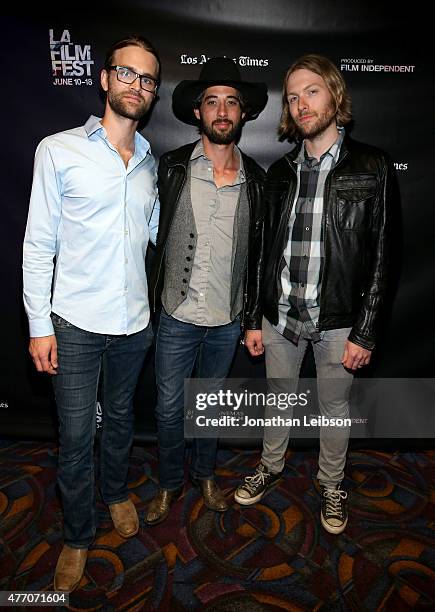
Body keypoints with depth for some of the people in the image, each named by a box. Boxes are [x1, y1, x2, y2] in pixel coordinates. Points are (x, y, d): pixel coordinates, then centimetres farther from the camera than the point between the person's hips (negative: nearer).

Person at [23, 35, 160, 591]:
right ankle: (77, 536, 33)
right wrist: (39, 325, -7)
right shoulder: (58, 151, -5)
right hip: (75, 322, -3)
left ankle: (116, 492, 48)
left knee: (120, 418, 21)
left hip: (135, 321, 4)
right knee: (75, 436, 8)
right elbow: (38, 245, -5)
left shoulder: (152, 164, 7)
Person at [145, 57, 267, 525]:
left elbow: (257, 247, 8)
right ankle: (169, 482, 37)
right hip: (177, 315, -1)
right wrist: (153, 296, 0)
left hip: (229, 318, 2)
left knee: (212, 399, 19)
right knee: (169, 406, 11)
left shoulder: (255, 178, 1)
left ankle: (204, 473, 44)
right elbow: (152, 232, 1)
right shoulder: (171, 167, -5)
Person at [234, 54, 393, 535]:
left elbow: (378, 256, -7)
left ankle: (331, 486, 41)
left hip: (337, 321, -2)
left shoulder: (371, 167, -5)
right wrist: (254, 319, 5)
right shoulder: (281, 171, 5)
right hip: (280, 315, 3)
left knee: (334, 408, 16)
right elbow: (265, 249, 6)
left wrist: (365, 332, -10)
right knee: (278, 399, 20)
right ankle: (270, 467, 46)